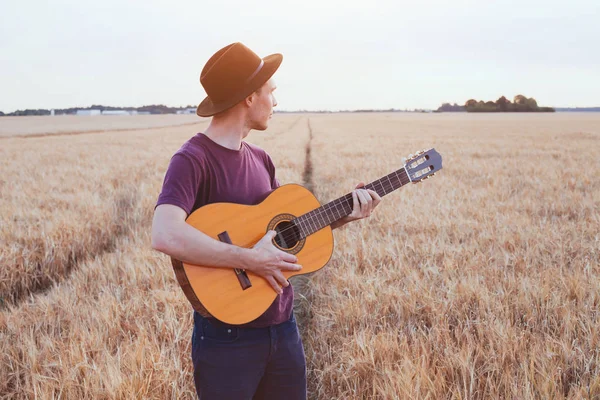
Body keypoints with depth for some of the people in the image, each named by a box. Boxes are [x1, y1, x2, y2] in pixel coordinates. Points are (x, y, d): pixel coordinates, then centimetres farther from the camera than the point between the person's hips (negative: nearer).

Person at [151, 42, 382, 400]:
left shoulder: (261, 159, 8)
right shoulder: (193, 159, -17)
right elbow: (165, 236, -33)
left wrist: (343, 215, 3)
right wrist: (252, 260, -28)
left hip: (282, 326, 7)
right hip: (228, 335, -7)